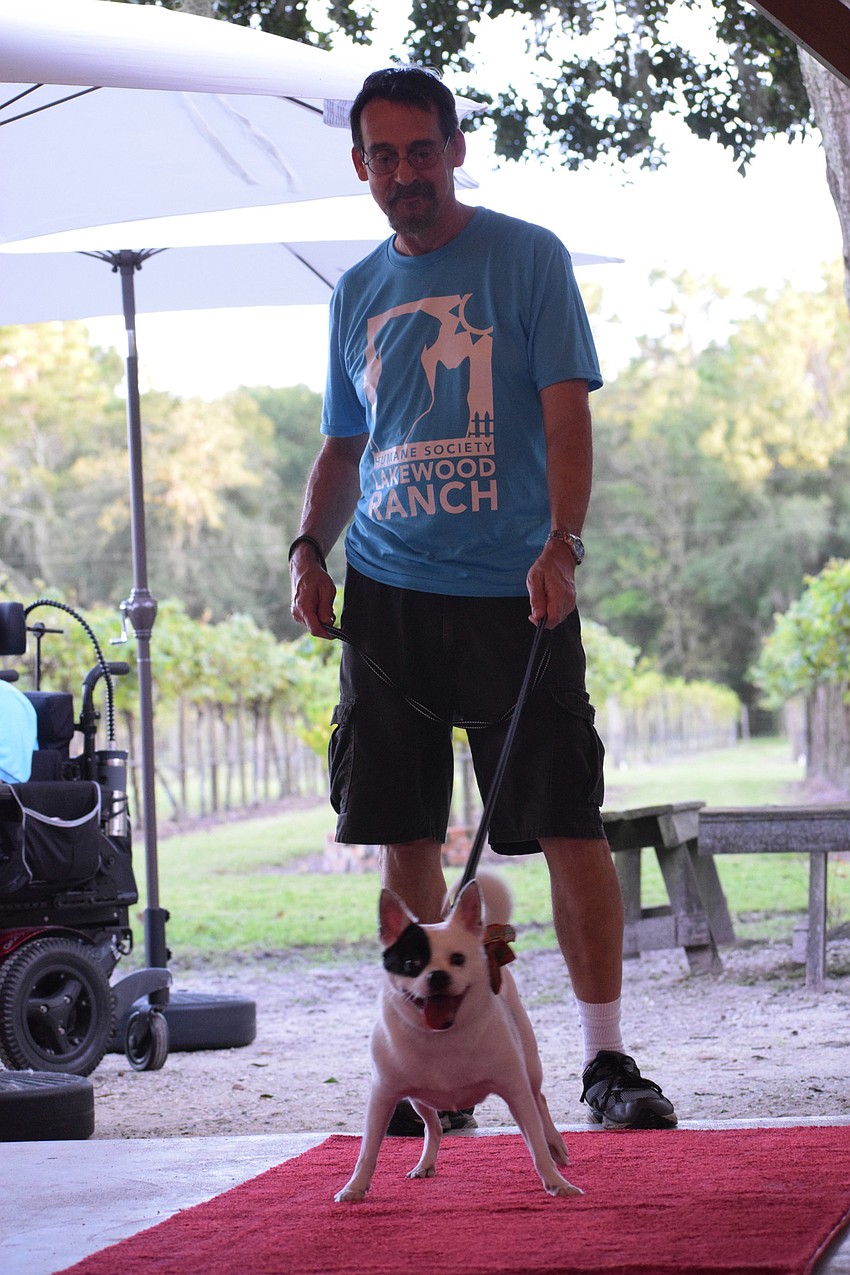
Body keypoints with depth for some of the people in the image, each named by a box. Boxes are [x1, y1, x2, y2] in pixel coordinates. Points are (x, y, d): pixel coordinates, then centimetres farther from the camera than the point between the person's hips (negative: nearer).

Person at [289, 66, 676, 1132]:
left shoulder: (526, 259, 1)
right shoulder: (357, 293, 15)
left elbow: (567, 412, -7)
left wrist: (560, 544, -21)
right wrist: (311, 546, 5)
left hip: (514, 592, -4)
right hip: (387, 592, 5)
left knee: (568, 825, -8)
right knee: (404, 837, 4)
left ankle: (606, 1059, -1)